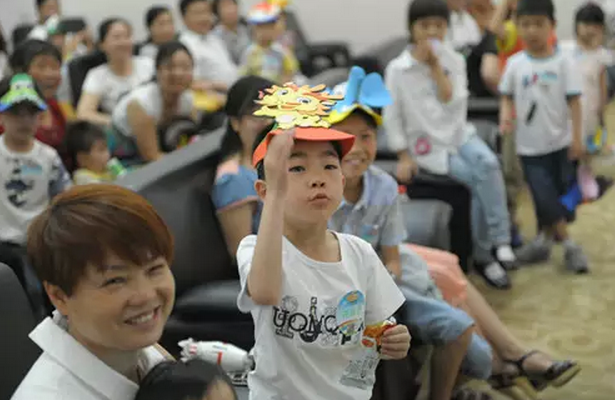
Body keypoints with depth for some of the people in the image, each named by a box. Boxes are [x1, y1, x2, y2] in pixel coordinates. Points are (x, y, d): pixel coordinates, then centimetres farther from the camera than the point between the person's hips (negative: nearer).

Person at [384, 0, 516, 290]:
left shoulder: (454, 61, 2)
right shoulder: (397, 69, -7)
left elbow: (454, 104, -11)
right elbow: (392, 115, -3)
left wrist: (435, 67, -17)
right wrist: (403, 156, -6)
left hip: (458, 133, 3)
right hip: (427, 144, -3)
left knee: (489, 163, -29)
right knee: (479, 180, -21)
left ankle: (498, 241, -23)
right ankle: (485, 254, -7)